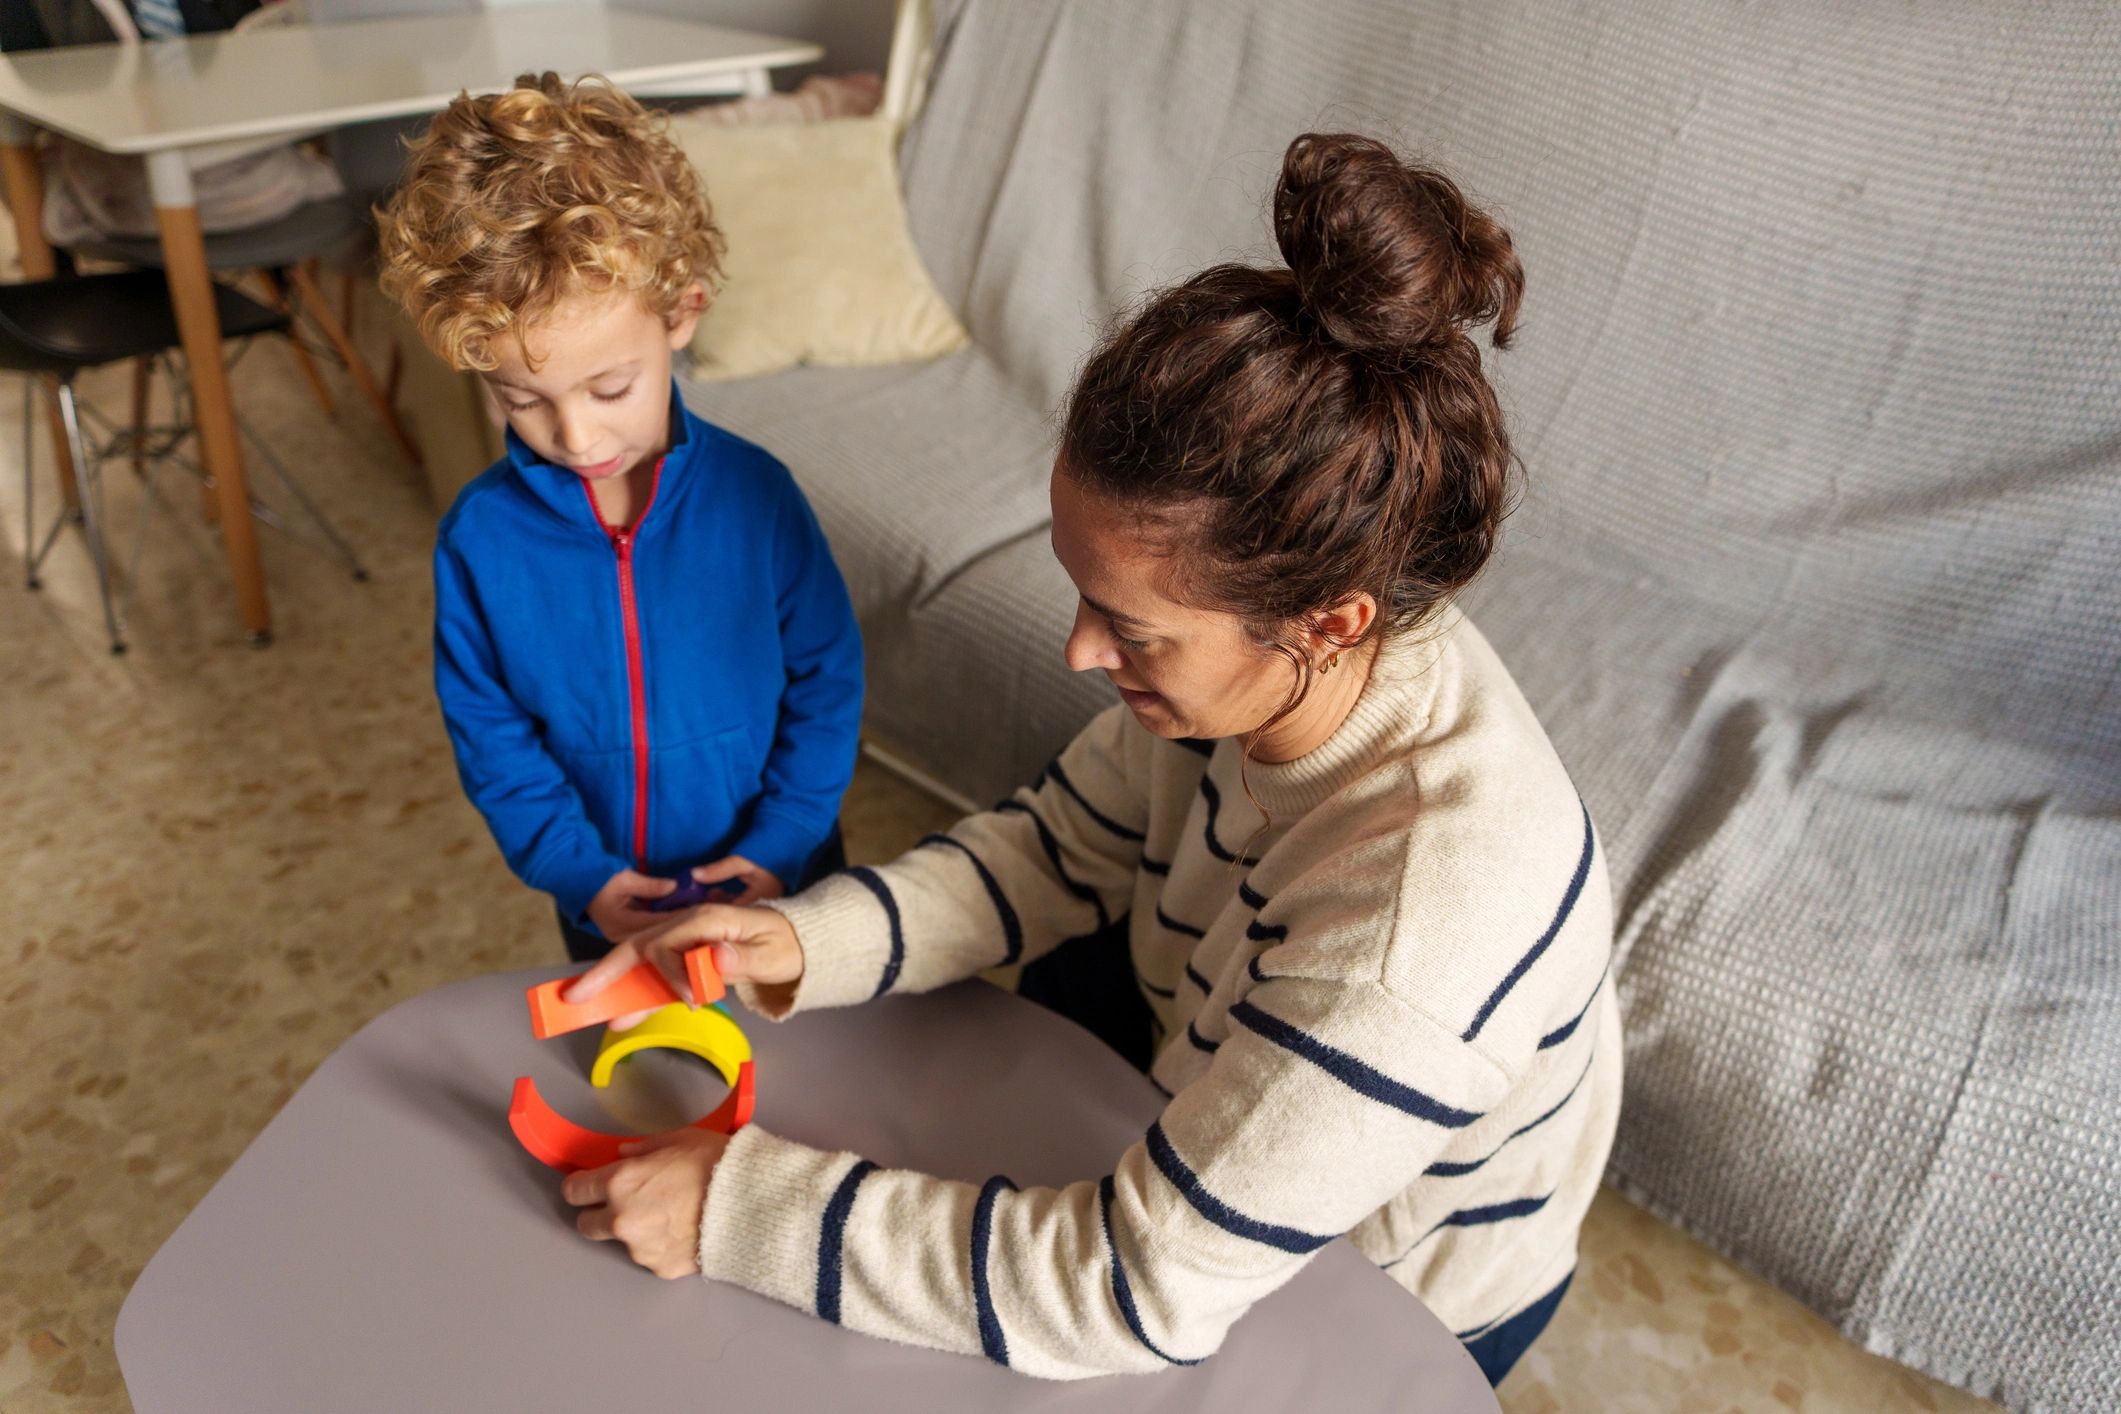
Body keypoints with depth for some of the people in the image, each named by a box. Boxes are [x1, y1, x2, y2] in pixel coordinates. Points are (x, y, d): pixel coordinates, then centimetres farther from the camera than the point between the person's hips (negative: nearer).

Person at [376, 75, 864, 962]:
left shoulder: (754, 494, -18)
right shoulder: (479, 534, -14)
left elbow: (826, 678, -9)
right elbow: (489, 734, -6)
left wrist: (783, 843, -13)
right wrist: (580, 874, -14)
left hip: (771, 887, -1)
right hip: (606, 914, 1)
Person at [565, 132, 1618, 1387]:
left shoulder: (1429, 915, -44)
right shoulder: (1258, 658, -23)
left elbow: (1143, 1288, -36)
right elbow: (1067, 848, -7)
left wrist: (743, 1208, -33)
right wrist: (806, 943, -21)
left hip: (1394, 1295, -5)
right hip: (1219, 1094, 5)